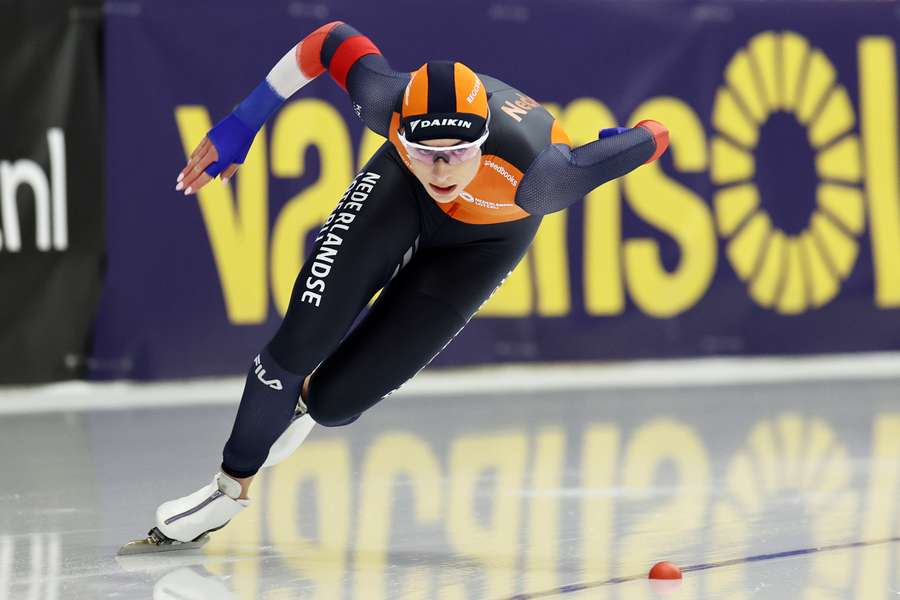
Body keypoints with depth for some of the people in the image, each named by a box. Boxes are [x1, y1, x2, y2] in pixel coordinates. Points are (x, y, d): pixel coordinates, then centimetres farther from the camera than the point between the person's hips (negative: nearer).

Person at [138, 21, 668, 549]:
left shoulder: (534, 175, -45)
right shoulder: (390, 103, -38)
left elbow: (654, 138, -35)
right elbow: (332, 40, -17)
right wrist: (242, 124, -13)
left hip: (482, 241, -1)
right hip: (401, 192, 1)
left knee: (334, 402, -6)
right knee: (299, 344, -13)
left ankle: (304, 398, 34)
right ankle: (233, 487, 14)